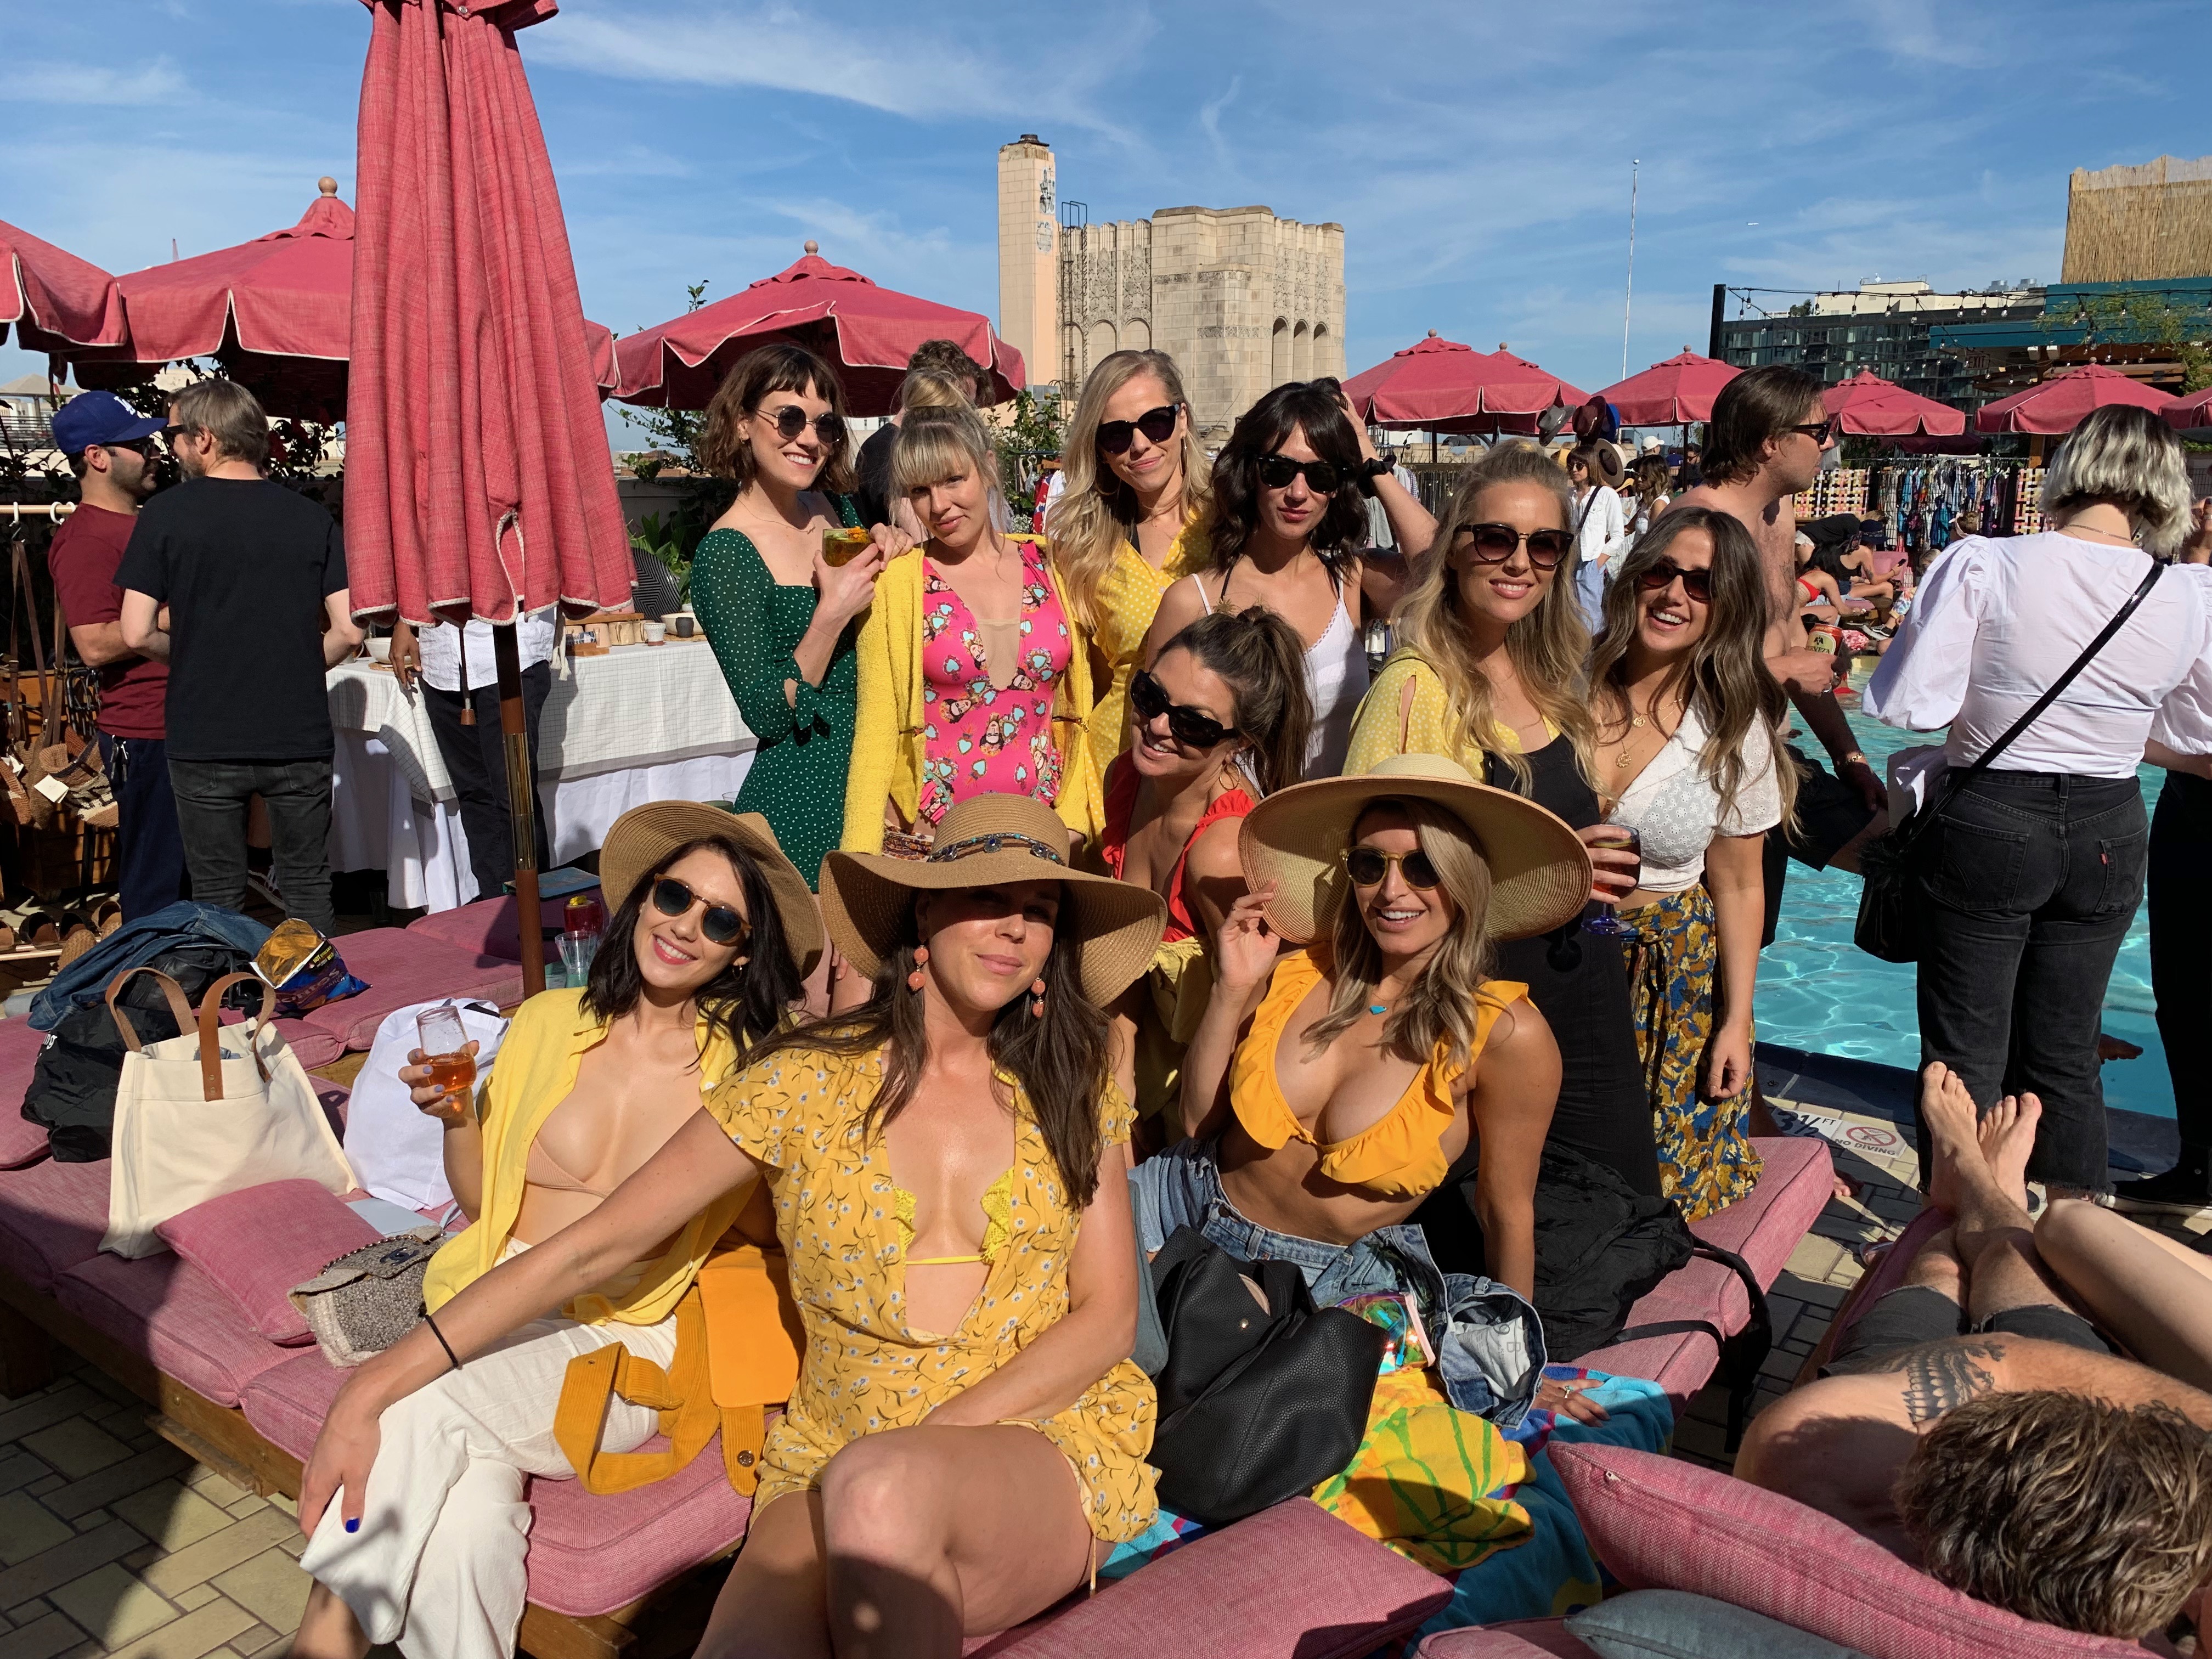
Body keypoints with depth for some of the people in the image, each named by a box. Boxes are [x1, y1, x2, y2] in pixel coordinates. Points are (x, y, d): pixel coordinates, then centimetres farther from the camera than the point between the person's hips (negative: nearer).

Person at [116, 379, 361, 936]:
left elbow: (138, 635, -7)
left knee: (217, 895, 10)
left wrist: (192, 659, 13)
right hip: (300, 738, 2)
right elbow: (348, 630, -4)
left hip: (204, 741, -1)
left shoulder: (167, 513, -4)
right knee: (307, 887, 12)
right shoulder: (311, 516, 1)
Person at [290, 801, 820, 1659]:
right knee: (463, 1532, -30)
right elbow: (481, 1201, 15)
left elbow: (767, 1226, 6)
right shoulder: (550, 1022, 7)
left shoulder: (743, 1070, 1)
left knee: (418, 1407, -29)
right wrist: (456, 1116, -6)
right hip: (494, 1312, 2)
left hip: (627, 1344, -1)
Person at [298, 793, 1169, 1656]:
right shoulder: (807, 1082, -1)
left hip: (1044, 1439, 1)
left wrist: (927, 1441, -13)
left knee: (878, 1489, -34)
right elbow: (592, 1246, -1)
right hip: (832, 1462, -1)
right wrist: (371, 1390, -6)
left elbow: (1108, 1317, 1)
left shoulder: (1072, 1088, 4)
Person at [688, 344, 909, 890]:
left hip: (876, 789, 7)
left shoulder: (837, 508, 6)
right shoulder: (726, 553, -13)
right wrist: (835, 612, -21)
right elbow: (767, 714, -16)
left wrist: (887, 553, -1)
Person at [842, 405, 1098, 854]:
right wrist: (860, 860, -11)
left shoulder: (1048, 564, 5)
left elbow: (1078, 711, 8)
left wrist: (1072, 820, -3)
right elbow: (876, 730, -4)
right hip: (926, 840, -2)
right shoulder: (896, 579, -2)